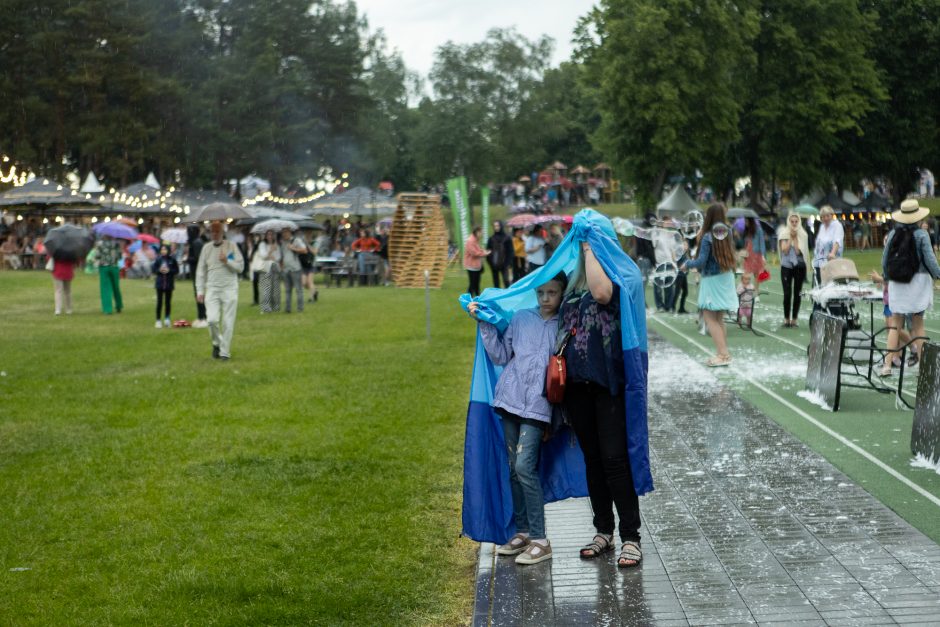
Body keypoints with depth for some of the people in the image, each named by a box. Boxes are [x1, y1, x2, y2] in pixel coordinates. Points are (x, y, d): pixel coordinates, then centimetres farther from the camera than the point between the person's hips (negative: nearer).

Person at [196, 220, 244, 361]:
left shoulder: (231, 246, 4)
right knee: (212, 320, -13)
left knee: (228, 322, -4)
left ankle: (225, 352, 5)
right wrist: (200, 290, 7)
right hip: (212, 289, 1)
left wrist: (227, 261, -14)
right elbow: (201, 270, 13)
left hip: (229, 289, -1)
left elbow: (240, 266, 2)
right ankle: (217, 343, 14)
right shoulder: (206, 248, 10)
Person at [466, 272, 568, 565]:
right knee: (514, 469, 9)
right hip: (511, 399, 4)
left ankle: (540, 540, -7)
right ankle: (523, 531, 21)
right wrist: (484, 324, 3)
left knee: (525, 466, -14)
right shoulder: (521, 318, 9)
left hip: (538, 405, -4)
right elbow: (501, 355, 10)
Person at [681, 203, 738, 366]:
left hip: (713, 280, -7)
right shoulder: (725, 234, 2)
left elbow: (701, 261, -19)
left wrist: (687, 264, -1)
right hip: (726, 278, 7)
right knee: (718, 318, 15)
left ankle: (723, 355, -9)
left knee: (710, 318, -2)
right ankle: (724, 353, 15)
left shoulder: (708, 237, -17)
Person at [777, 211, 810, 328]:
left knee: (797, 293, 3)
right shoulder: (784, 233, 2)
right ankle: (786, 318, 5)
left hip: (799, 266, 1)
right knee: (787, 294, -5)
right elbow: (785, 250, -9)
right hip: (786, 266, -1)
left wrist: (795, 237, -10)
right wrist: (790, 237, -10)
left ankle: (794, 319, 8)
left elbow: (798, 251, -8)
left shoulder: (802, 234, 3)